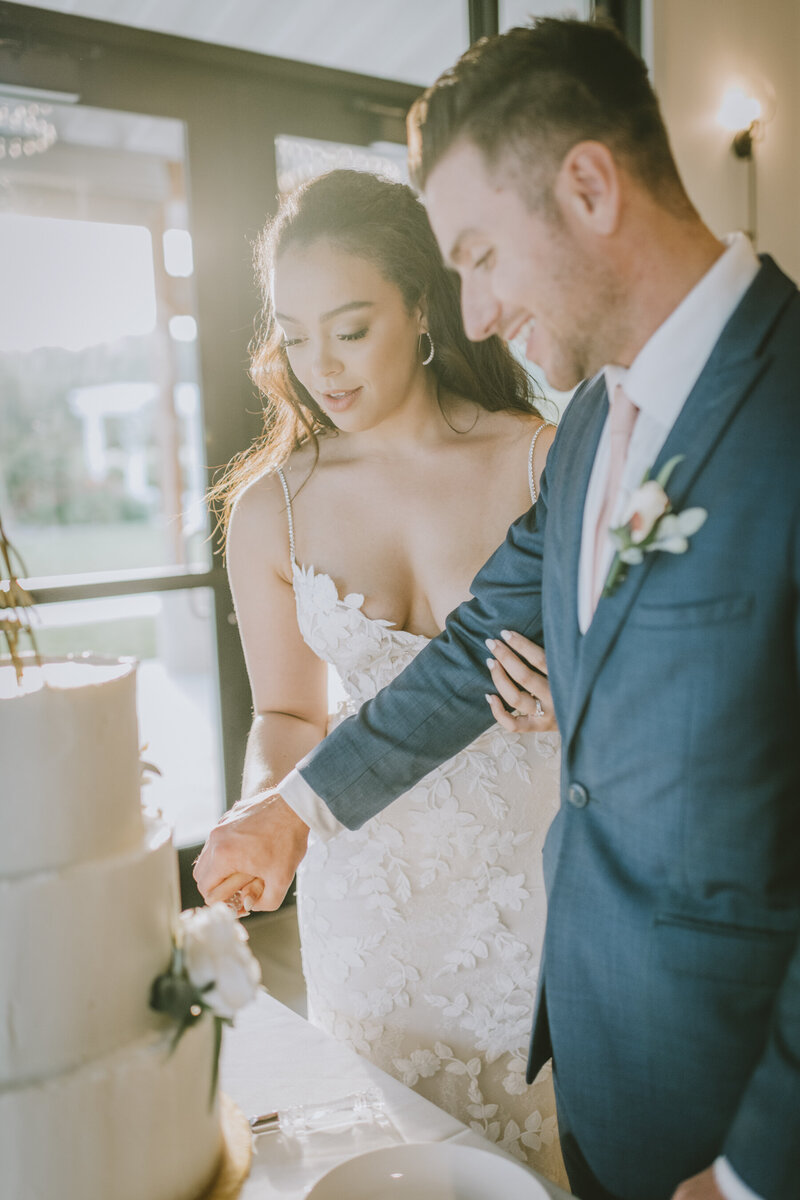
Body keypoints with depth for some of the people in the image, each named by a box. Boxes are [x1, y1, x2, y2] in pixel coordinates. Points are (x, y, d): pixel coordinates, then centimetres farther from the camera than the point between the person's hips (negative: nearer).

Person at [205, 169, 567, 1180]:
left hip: (532, 861, -1)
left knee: (554, 1133, 16)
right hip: (370, 882, 1)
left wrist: (568, 698, -23)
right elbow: (288, 714, 6)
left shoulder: (542, 462, -9)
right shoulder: (270, 509, -4)